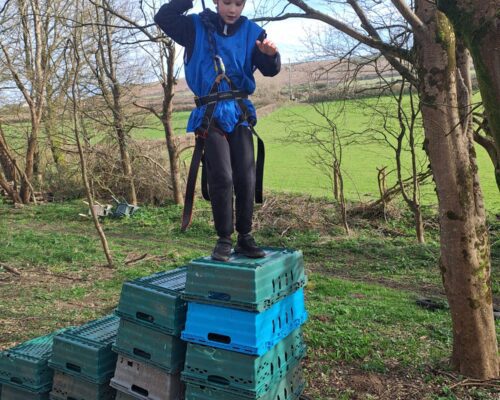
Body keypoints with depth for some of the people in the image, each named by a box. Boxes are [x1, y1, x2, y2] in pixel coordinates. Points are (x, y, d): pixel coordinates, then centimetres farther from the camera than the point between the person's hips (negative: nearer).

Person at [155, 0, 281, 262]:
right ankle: (224, 239, 4)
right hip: (210, 115, -2)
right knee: (221, 178, -8)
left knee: (246, 177, 0)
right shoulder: (196, 27, 4)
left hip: (240, 113, 2)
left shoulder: (252, 32, 5)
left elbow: (270, 70, -2)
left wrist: (271, 55, -23)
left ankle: (245, 236, 13)